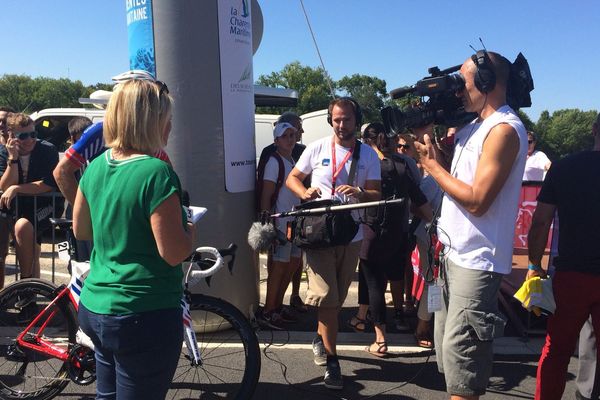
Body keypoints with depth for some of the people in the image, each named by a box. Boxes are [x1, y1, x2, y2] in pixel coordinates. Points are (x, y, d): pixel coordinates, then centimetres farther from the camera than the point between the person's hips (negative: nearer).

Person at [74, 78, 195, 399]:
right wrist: (191, 228, -2)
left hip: (94, 309, 8)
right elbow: (173, 253, -21)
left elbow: (81, 231, 13)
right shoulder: (156, 173, -21)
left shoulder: (96, 166, 2)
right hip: (145, 316, -8)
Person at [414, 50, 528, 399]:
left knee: (460, 351, -5)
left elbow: (476, 201, -21)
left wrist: (431, 164, -12)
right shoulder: (475, 127, 15)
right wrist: (429, 132, 4)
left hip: (476, 262, -10)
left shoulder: (504, 129, -15)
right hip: (455, 254, 10)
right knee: (448, 346, 19)